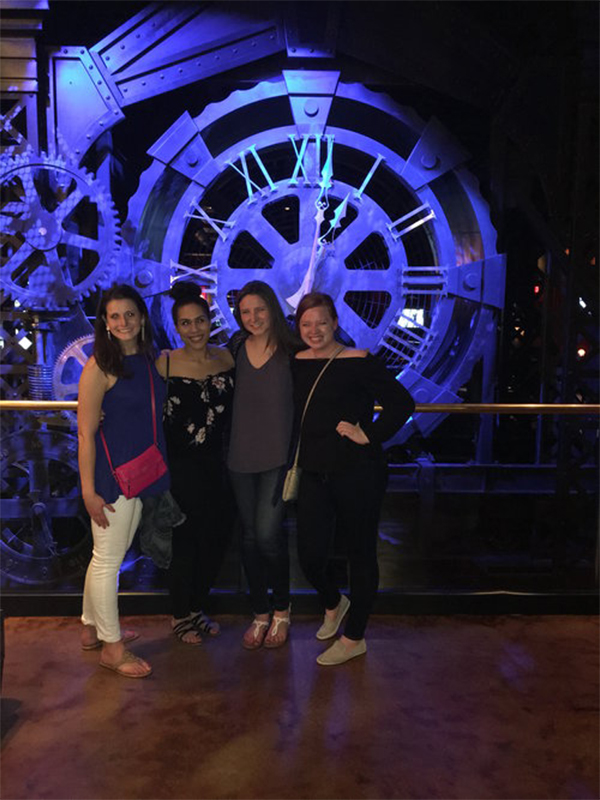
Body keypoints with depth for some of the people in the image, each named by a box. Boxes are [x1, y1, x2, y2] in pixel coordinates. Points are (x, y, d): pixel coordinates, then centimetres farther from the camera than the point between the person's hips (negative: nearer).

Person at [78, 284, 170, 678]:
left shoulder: (148, 360, 8)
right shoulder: (99, 367, -13)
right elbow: (86, 433, -13)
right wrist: (89, 490, -15)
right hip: (111, 474, -7)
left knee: (111, 555, 19)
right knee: (108, 559, 5)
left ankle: (93, 628, 37)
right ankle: (112, 645, 21)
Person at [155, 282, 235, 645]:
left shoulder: (228, 357, 0)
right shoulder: (165, 364, -10)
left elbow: (234, 410, 10)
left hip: (217, 464, 4)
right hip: (182, 467, -4)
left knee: (218, 539, 12)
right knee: (186, 541, 7)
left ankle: (198, 608, 35)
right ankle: (181, 616, 30)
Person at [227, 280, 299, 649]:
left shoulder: (291, 351, -4)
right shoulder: (235, 349, 5)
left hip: (278, 455, -4)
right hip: (241, 455, 4)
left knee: (268, 534, -8)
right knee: (250, 536, 11)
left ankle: (282, 609, 18)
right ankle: (261, 614, 28)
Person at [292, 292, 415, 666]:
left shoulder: (359, 362, -10)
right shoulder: (297, 364, 7)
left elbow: (402, 402, -11)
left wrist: (369, 434, -15)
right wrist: (295, 464, 10)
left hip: (358, 473, -5)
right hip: (314, 474, 5)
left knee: (360, 552, 8)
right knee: (311, 555, 4)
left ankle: (354, 638, 26)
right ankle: (334, 603, 38)